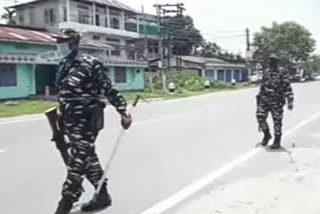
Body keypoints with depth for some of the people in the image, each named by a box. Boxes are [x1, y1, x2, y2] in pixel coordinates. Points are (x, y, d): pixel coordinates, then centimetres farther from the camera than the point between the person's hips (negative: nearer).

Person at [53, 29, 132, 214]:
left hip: (87, 122, -8)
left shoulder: (90, 64, -12)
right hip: (71, 122, 8)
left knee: (77, 164, -3)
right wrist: (61, 118, 23)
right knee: (88, 159, 16)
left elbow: (110, 90, -12)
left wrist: (124, 112, -14)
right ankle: (102, 195, 30)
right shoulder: (64, 66, 11)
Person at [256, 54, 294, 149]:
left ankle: (277, 142, 15)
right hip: (264, 99, 5)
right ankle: (267, 135, 22)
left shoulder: (282, 73, -7)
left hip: (276, 101, -5)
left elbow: (287, 87, -11)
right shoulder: (266, 72, 12)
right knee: (260, 117, -2)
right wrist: (259, 97, 23)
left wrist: (290, 101, -18)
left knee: (277, 121, 2)